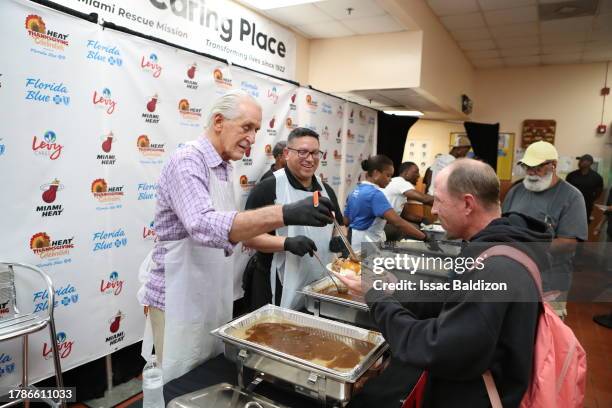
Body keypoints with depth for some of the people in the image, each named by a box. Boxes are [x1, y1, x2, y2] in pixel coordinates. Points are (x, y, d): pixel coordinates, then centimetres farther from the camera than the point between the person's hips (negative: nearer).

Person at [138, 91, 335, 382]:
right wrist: (285, 214, -46)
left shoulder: (222, 168, 8)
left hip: (211, 295, 8)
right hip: (179, 298, -8)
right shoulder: (187, 162, -20)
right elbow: (204, 227, -38)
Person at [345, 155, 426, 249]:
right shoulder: (375, 194, -20)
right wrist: (424, 237, -29)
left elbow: (346, 221, 14)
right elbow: (397, 222, -29)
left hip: (355, 243, 9)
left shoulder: (356, 191, 8)